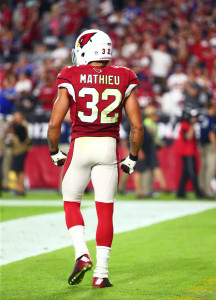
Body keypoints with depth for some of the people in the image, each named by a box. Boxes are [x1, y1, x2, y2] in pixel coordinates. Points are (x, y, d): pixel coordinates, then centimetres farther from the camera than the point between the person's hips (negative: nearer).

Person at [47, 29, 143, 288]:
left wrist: (54, 152, 11)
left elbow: (54, 125, -6)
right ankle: (101, 274, 5)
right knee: (105, 211, 6)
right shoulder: (123, 81, 3)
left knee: (71, 204, 17)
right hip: (109, 147, 2)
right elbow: (137, 126, 2)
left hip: (81, 145, -2)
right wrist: (132, 158, 15)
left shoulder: (71, 79, -4)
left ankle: (82, 254, -3)